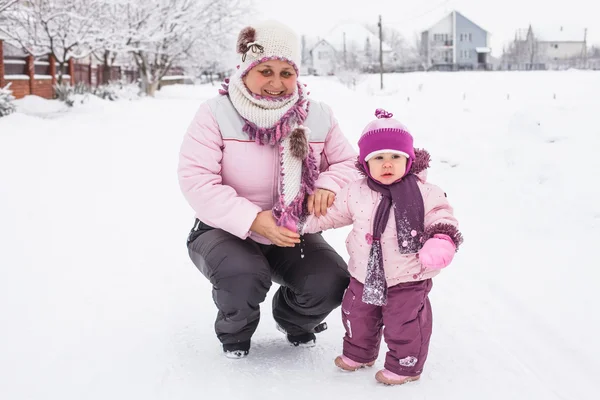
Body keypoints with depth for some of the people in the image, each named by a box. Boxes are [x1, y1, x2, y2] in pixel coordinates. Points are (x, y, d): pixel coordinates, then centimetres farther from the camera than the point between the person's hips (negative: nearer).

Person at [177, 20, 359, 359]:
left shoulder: (318, 117, -1)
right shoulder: (217, 113, -13)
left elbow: (349, 163, 6)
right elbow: (196, 179, -20)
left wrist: (328, 185, -20)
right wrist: (253, 220, -30)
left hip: (294, 233, 4)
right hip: (226, 231, -3)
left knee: (333, 285, -19)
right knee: (244, 277, -35)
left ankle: (294, 321, 19)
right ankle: (235, 332, 3)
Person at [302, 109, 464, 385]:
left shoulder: (424, 193, -13)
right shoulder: (356, 193, -3)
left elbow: (441, 217, -10)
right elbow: (332, 213, 10)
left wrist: (442, 239, -28)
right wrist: (304, 219, 8)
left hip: (407, 278, -4)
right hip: (365, 275, 4)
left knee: (404, 323, 3)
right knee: (357, 316, 21)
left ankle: (404, 366, 25)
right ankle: (359, 353, 46)